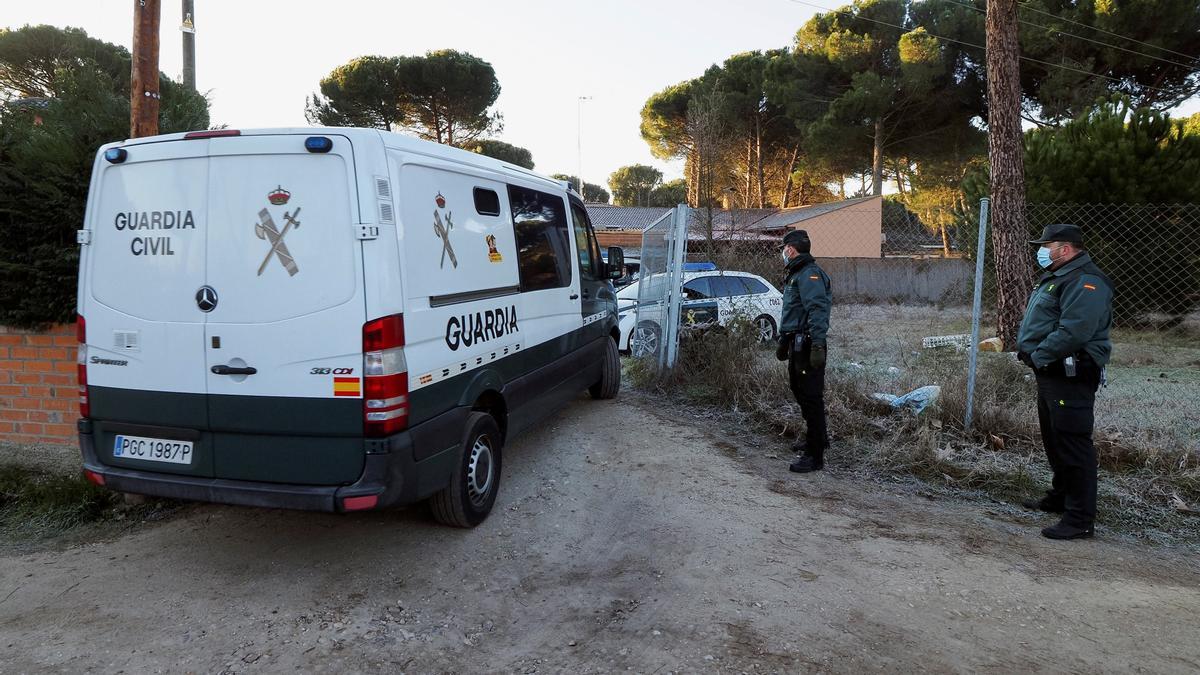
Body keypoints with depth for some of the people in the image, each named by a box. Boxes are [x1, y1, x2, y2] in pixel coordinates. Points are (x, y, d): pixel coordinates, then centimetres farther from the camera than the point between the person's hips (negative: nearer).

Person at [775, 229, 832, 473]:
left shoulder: (810, 274, -15)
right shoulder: (794, 274, 19)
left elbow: (817, 311, -25)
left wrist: (817, 345, -32)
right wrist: (783, 342, 30)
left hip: (807, 345, -11)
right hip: (796, 344, 11)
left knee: (811, 397, -7)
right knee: (800, 392, 21)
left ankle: (815, 456, -2)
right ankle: (817, 437, 38)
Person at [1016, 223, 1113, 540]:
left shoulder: (1085, 282, -18)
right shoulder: (1057, 278, 18)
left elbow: (1072, 333, -29)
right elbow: (1039, 323, 24)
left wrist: (1038, 355, -19)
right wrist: (1028, 350, 7)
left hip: (1071, 377, -11)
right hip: (1051, 374, 11)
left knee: (1072, 444, -8)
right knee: (1054, 440, 21)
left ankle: (1080, 519, -4)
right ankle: (1060, 497, 36)